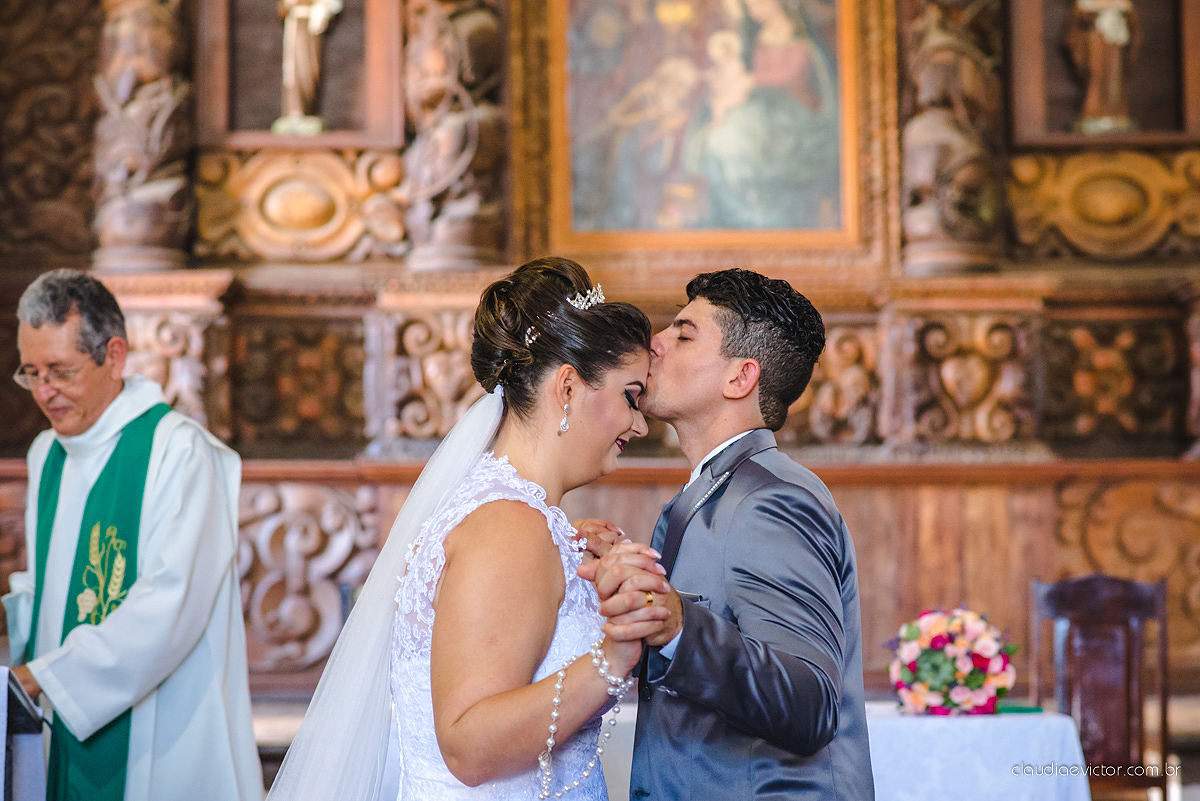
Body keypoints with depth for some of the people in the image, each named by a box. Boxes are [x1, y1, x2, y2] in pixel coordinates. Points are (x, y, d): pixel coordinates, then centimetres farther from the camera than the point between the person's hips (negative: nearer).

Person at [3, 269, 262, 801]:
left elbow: (171, 604, -22)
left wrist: (45, 676, -23)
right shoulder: (47, 456, 13)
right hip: (69, 735, 7)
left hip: (161, 742, -7)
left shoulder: (179, 452, -14)